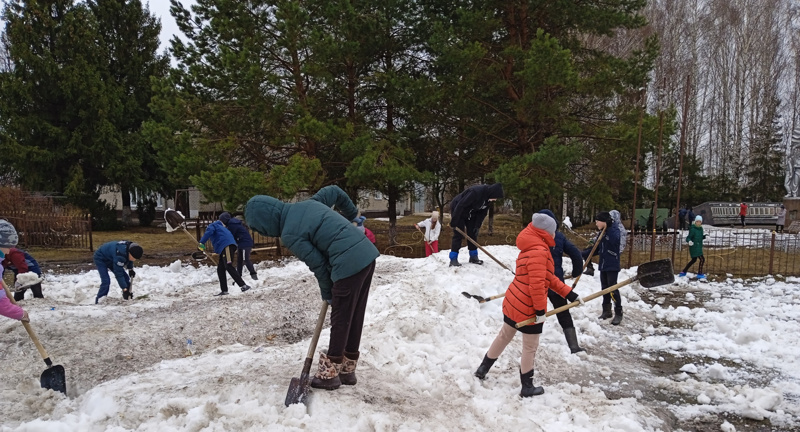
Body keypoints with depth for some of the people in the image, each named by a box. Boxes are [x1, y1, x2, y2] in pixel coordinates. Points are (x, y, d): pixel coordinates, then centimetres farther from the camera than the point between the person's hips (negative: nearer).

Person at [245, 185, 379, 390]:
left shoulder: (290, 235, -9)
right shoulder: (307, 204, 13)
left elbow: (318, 264, -5)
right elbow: (335, 191, 25)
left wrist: (327, 293, 12)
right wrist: (352, 214, 39)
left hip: (349, 265, -9)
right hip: (367, 254, 9)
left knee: (340, 320, 6)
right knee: (355, 317, 16)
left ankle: (330, 373, 20)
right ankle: (348, 369, 28)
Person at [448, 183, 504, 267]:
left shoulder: (489, 198, -10)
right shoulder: (476, 192, -36)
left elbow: (483, 212, 0)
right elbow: (460, 205, -34)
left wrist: (477, 226, -9)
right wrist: (454, 222, -29)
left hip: (471, 213, 8)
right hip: (458, 210, -8)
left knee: (473, 233, 5)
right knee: (458, 234, -12)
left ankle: (473, 257, 14)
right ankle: (453, 259, -11)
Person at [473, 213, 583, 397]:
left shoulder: (532, 248, 12)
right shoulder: (539, 251, -22)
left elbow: (548, 278, 15)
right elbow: (537, 284, -28)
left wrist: (569, 294, 12)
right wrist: (540, 309, -22)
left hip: (513, 302, 10)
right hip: (528, 307, -10)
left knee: (504, 336, 24)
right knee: (530, 347, 7)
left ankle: (483, 368, 37)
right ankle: (527, 387, 21)